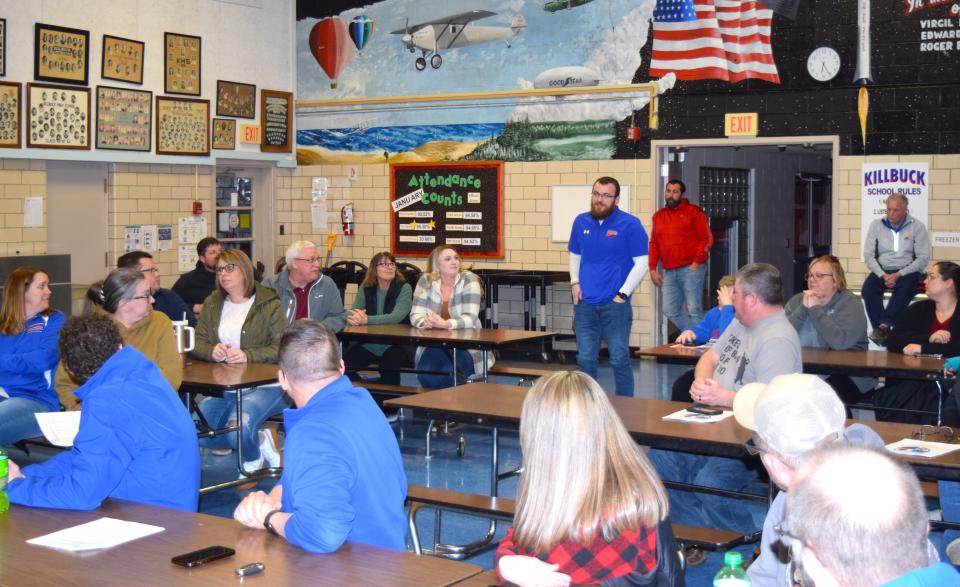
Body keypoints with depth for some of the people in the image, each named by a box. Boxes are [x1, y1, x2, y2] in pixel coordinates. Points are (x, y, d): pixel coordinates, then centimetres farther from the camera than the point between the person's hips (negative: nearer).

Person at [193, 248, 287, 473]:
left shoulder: (269, 304, -3)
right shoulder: (212, 304, 13)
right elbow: (198, 343, 10)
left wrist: (248, 355, -23)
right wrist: (212, 351, -13)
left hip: (264, 385, -5)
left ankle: (253, 459, 7)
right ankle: (260, 440, 7)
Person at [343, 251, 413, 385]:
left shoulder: (404, 288, -6)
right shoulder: (366, 287, 7)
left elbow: (397, 317, -21)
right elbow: (354, 312, -2)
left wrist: (367, 320, -32)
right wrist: (355, 318, -28)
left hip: (395, 345, -4)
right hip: (368, 345, 4)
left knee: (388, 366, -34)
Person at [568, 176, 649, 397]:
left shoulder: (630, 225, -6)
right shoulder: (581, 222, 9)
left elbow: (641, 263, -6)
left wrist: (623, 293, -10)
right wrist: (575, 282, 6)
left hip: (615, 304, -4)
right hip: (585, 304, 4)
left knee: (619, 359, -3)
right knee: (585, 359, 7)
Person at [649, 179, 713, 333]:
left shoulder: (693, 212, 3)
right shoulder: (658, 216, 17)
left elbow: (707, 239, -3)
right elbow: (653, 244, 17)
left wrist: (697, 262, -11)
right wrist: (653, 269, 9)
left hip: (690, 269, -5)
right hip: (668, 272, 5)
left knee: (693, 311, -7)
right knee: (670, 311, 3)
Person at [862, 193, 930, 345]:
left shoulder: (917, 227, 2)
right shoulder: (876, 225, 8)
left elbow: (923, 258, -3)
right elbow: (868, 255, 4)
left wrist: (899, 274, -14)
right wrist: (883, 275, -13)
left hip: (906, 271, -2)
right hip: (882, 270, 2)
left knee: (905, 289, -36)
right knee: (867, 290, -29)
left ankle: (882, 327, -38)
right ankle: (884, 329, -30)